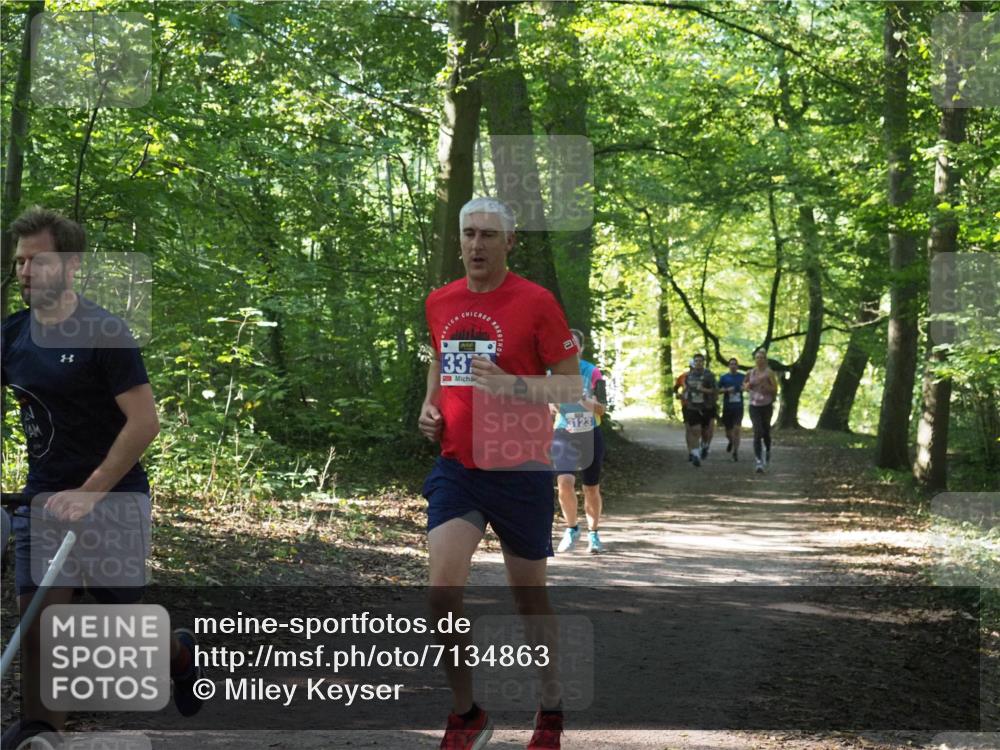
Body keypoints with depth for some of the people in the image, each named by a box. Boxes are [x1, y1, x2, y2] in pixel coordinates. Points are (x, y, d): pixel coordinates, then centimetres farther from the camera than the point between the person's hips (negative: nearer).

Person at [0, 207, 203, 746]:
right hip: (43, 495, 4)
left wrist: (89, 493, -21)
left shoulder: (104, 333, -14)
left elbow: (144, 423, -17)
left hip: (111, 498, -4)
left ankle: (179, 653, 38)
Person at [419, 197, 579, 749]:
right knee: (443, 590, -12)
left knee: (529, 596, 10)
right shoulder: (439, 302, 7)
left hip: (519, 470, -3)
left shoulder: (536, 302, -9)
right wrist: (429, 405, 8)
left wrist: (508, 384, -23)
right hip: (455, 466, 4)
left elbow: (571, 385, -8)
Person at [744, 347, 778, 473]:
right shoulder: (750, 372, 6)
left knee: (766, 432, 14)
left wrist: (765, 386, -22)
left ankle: (767, 451, 45)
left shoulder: (769, 373, -4)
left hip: (766, 406, -1)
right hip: (754, 406, 1)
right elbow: (744, 385, 21)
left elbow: (775, 390, -6)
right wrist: (747, 386, -2)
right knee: (757, 432, -13)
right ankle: (758, 461, -18)